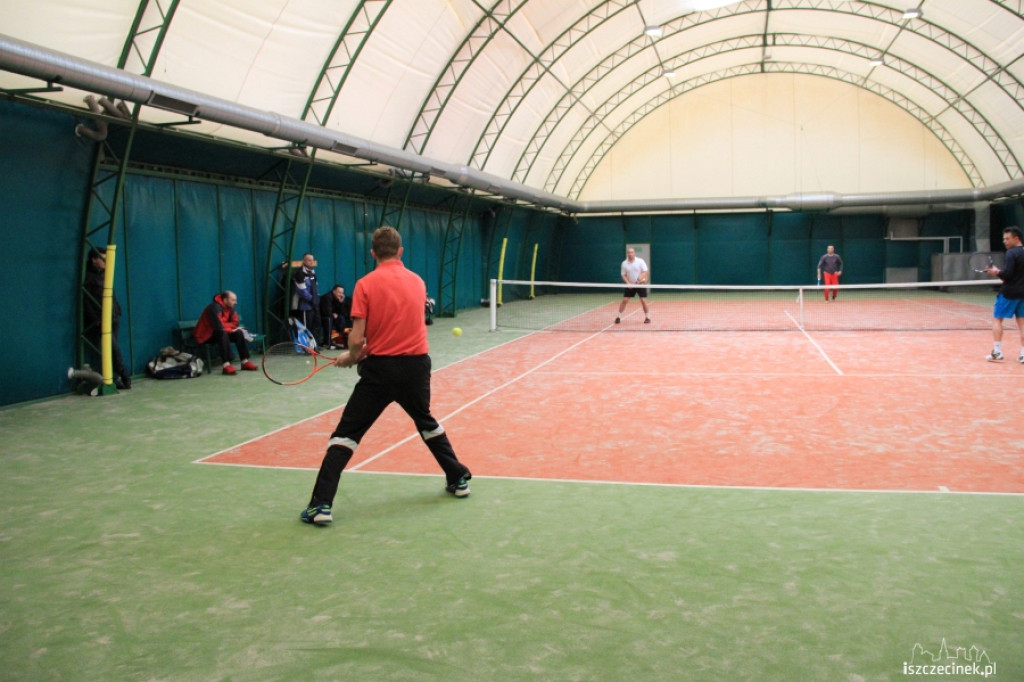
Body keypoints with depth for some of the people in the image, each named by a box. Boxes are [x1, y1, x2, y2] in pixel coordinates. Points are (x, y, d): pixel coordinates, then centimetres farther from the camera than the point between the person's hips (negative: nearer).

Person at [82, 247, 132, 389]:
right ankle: (125, 377, -5)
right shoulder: (88, 277, -6)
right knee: (114, 348, -10)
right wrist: (96, 320, -13)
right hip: (100, 320, -7)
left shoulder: (104, 274, 16)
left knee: (113, 349, 5)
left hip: (113, 318, 7)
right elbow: (86, 302, -9)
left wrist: (117, 310, 11)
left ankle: (115, 379, 7)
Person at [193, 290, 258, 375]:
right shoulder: (215, 308, -27)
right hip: (205, 335, -8)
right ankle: (226, 365, -40)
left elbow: (235, 323, -1)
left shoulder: (230, 308, -2)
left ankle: (245, 362, -13)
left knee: (239, 333, -12)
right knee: (223, 334, -35)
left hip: (220, 332, 8)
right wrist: (231, 329, -17)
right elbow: (219, 327, -33)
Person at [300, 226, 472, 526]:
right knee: (426, 422, 28)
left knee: (346, 433, 3)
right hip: (416, 365, 4)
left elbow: (357, 338, -13)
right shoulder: (417, 281, 6)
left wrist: (351, 356, 10)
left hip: (380, 368, -4)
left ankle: (321, 504, -2)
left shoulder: (366, 284, -8)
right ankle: (459, 478, 35)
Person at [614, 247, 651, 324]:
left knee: (643, 301, -8)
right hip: (630, 285, 2)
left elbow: (645, 272, -11)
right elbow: (623, 275, 3)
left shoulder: (640, 261, -9)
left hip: (640, 284, -2)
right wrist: (628, 283, -13)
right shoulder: (624, 263, -2)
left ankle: (647, 317, 6)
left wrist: (639, 280, -27)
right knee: (624, 300, -2)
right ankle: (618, 317, 8)